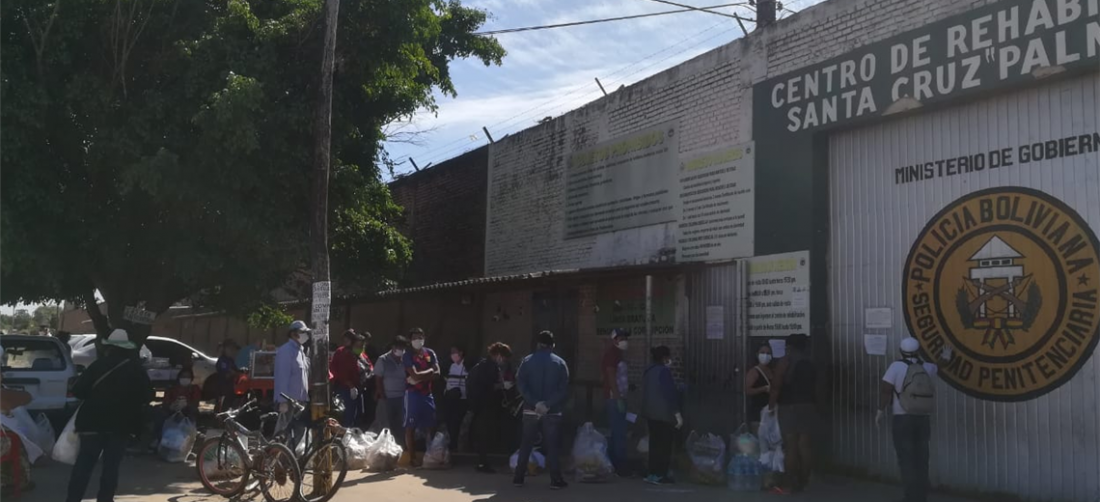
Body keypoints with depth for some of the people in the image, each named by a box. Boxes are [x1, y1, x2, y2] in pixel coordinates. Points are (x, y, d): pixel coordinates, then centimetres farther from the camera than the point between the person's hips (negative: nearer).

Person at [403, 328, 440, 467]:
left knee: (431, 426, 8)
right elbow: (415, 375, -18)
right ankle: (412, 457, 4)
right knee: (411, 426, -1)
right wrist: (429, 370, -6)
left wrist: (419, 378, -13)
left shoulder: (430, 353, 8)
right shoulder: (408, 355, -6)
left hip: (427, 394, 5)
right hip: (413, 394, -5)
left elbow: (437, 373, -3)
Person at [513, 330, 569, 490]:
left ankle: (518, 478, 11)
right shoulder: (560, 363, 3)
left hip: (530, 411, 1)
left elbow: (521, 385, -9)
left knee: (526, 445, 9)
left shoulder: (527, 361, 3)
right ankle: (556, 480, 0)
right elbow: (564, 390, -7)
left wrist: (535, 403, -14)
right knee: (552, 446, 3)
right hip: (552, 412, -1)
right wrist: (548, 404, -13)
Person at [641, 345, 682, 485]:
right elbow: (670, 394, -17)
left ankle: (653, 473, 14)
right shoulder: (664, 371, -14)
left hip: (651, 412, 8)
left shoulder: (649, 371, 12)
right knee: (664, 445, -1)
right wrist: (677, 414, -15)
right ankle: (659, 475, 0)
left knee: (655, 443, 12)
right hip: (664, 414, -8)